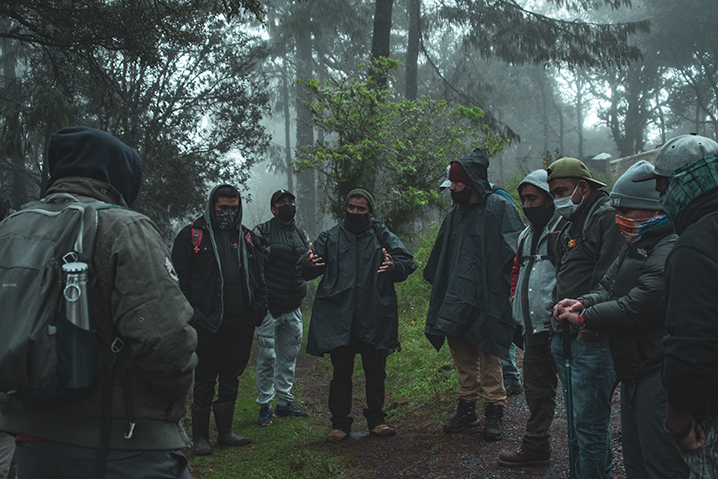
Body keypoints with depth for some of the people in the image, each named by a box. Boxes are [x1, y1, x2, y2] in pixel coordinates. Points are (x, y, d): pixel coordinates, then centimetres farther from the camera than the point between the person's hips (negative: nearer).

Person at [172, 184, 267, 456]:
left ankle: (225, 431, 24)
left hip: (240, 322, 4)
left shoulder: (246, 237, 14)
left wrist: (258, 310, 6)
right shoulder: (192, 235, 0)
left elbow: (259, 277, 17)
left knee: (231, 378, 13)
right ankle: (200, 437, 12)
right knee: (204, 380, 2)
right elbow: (180, 278, -4)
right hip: (207, 322, -4)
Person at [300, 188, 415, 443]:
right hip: (339, 319, 0)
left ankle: (376, 420, 23)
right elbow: (307, 271, 4)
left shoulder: (383, 237, 6)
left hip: (375, 318, 0)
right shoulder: (331, 238, 8)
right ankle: (340, 424, 15)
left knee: (376, 372, 8)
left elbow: (408, 263, -1)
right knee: (341, 372, 4)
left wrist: (395, 266, -25)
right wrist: (308, 264, -22)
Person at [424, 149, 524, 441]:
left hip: (486, 296, -6)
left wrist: (513, 281, -20)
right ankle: (467, 409, 21)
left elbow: (516, 251, -10)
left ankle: (494, 413, 9)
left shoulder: (499, 208, -4)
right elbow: (440, 258, 25)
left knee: (488, 356, -1)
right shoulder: (456, 214, 16)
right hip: (456, 298, 7)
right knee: (461, 354, 10)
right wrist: (438, 285, 25)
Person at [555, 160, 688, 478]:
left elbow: (635, 309, -25)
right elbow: (608, 287, 15)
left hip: (657, 377, -11)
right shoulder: (634, 247, 15)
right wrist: (583, 302, -7)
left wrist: (584, 318, -13)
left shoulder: (670, 253, -21)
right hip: (633, 373, 11)